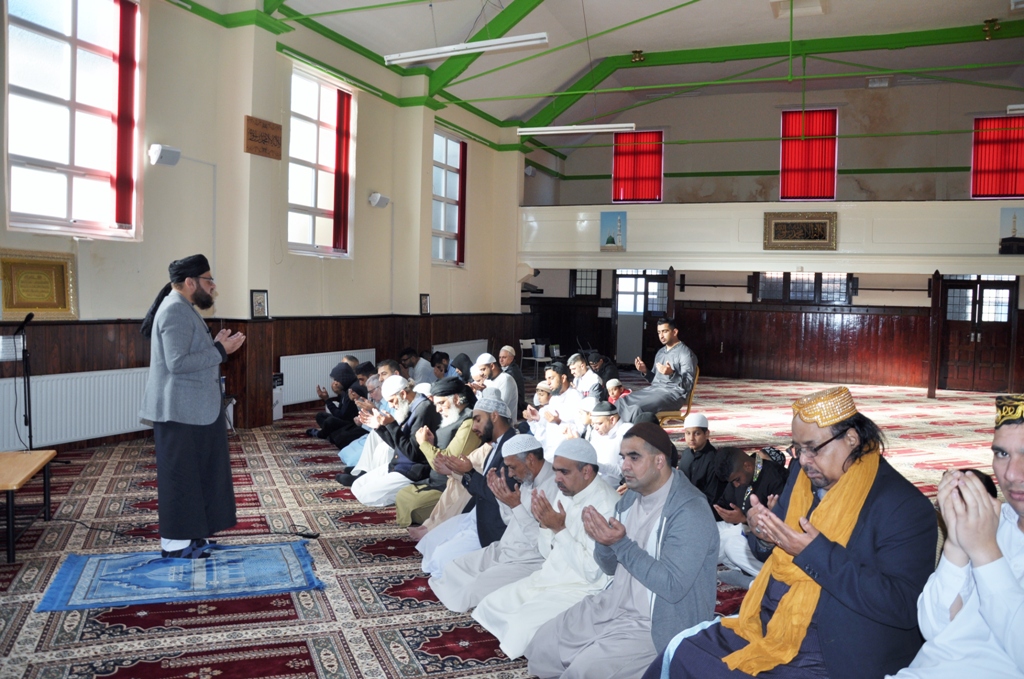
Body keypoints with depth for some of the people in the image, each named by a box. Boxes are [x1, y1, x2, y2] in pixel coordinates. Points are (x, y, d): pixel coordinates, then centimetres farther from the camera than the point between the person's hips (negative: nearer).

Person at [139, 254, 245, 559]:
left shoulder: (183, 309, 15)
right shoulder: (176, 310, -18)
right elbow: (178, 362, -25)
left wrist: (217, 345, 6)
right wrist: (220, 351, -19)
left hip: (192, 407, 10)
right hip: (180, 408, -10)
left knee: (193, 471, 15)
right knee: (180, 472, -2)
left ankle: (189, 533, 24)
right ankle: (175, 542, 7)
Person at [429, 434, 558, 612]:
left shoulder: (555, 487, -23)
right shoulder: (529, 479, 6)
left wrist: (516, 505, -25)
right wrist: (500, 495, 1)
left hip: (528, 562, -9)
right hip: (503, 551, 9)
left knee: (473, 589, -21)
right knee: (452, 569, 4)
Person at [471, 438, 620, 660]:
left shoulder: (606, 505, -21)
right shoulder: (565, 492, 6)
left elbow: (592, 571, -24)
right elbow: (547, 552, 11)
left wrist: (560, 529, -24)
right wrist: (545, 524, -9)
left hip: (582, 589, -9)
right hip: (549, 578, 9)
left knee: (523, 624, -26)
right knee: (491, 605, 1)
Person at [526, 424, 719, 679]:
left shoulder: (689, 513, -21)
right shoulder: (631, 497, 5)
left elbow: (672, 587, -27)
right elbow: (611, 568, 10)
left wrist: (621, 544, -28)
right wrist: (604, 541, -14)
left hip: (654, 624, -8)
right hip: (612, 605, 8)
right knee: (540, 648, 4)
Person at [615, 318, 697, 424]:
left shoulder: (685, 353, -6)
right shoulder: (660, 352, 19)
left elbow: (688, 384, -12)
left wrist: (671, 374, -29)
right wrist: (645, 371, 3)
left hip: (674, 394, -8)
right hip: (655, 389, 8)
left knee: (637, 408, -31)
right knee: (621, 402, -13)